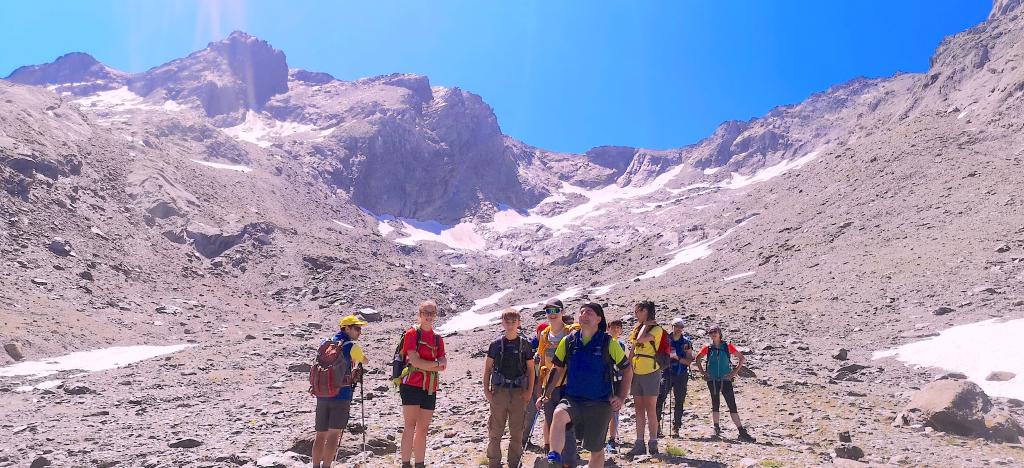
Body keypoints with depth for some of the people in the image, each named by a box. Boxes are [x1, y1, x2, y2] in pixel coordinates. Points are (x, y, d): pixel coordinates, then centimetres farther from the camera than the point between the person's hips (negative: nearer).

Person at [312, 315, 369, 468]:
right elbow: (365, 361, 10)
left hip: (322, 394, 6)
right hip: (341, 395, -6)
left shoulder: (325, 343, 11)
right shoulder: (351, 347, -6)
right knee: (333, 434, -3)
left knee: (321, 434, 11)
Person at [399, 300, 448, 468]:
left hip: (430, 389, 5)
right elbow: (415, 361, -13)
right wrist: (436, 363, -5)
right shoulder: (412, 333, -2)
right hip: (412, 386, -5)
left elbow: (443, 367, 4)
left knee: (423, 429, 9)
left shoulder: (438, 339, 14)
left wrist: (423, 363, -11)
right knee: (410, 426, -8)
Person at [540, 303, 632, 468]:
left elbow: (627, 369, 5)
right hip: (572, 399, 1)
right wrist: (547, 391, 2)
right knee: (559, 414, -33)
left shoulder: (609, 343, -4)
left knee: (596, 448, 9)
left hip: (600, 403, -1)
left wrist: (621, 397, -2)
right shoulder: (568, 341, 3)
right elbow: (558, 369, 12)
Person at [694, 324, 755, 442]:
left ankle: (742, 432, -7)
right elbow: (698, 359, 16)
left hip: (725, 380, -2)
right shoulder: (708, 348, 1)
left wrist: (734, 371, -2)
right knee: (715, 404, 11)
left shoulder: (727, 346, -3)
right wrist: (703, 372, 7)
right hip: (712, 380, 2)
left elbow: (742, 358, 3)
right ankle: (717, 429, 22)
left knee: (732, 405, -6)